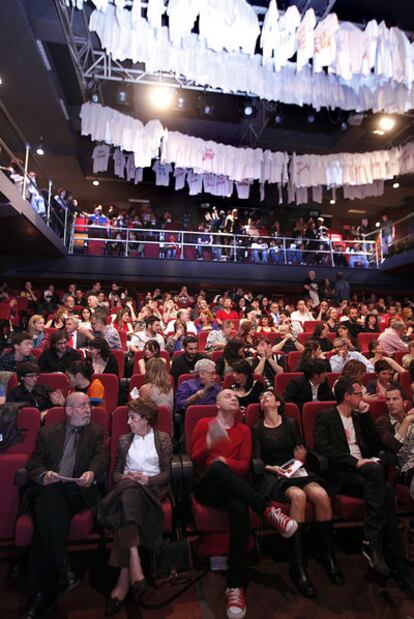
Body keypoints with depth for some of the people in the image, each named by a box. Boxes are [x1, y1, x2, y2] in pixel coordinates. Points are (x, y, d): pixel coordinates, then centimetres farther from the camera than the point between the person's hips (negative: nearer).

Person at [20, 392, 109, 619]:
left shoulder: (96, 432, 17)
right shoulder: (47, 432, 18)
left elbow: (103, 457, 1)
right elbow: (33, 465, 11)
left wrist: (92, 473, -22)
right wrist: (43, 475, -13)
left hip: (77, 490, -1)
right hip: (47, 488, 1)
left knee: (46, 516, -28)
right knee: (49, 499, -33)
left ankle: (39, 595, -21)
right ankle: (63, 570, -27)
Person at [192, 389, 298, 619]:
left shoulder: (244, 430, 15)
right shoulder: (204, 424, 8)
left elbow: (244, 465, 5)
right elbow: (195, 459, -2)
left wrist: (227, 462, -17)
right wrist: (209, 445, -24)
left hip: (231, 488, 2)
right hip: (206, 487, -1)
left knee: (240, 507, -36)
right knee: (217, 468, -38)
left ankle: (236, 585, -28)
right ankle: (267, 510, -35)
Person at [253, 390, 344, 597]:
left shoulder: (290, 423, 15)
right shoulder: (257, 428, 10)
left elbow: (300, 450, 16)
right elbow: (256, 460, 5)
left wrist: (300, 454, -7)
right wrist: (271, 468, -13)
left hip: (297, 471, 3)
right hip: (272, 476, -2)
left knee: (321, 495, -28)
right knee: (298, 496, -34)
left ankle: (328, 555, -8)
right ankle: (298, 565, -26)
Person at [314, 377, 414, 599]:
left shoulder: (359, 417, 22)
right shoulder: (324, 417, 3)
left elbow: (376, 446, 13)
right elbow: (321, 447, -12)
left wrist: (365, 414, 6)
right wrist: (354, 462, -21)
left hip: (366, 471, 5)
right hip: (340, 474, -5)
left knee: (386, 490, -28)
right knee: (384, 490, -30)